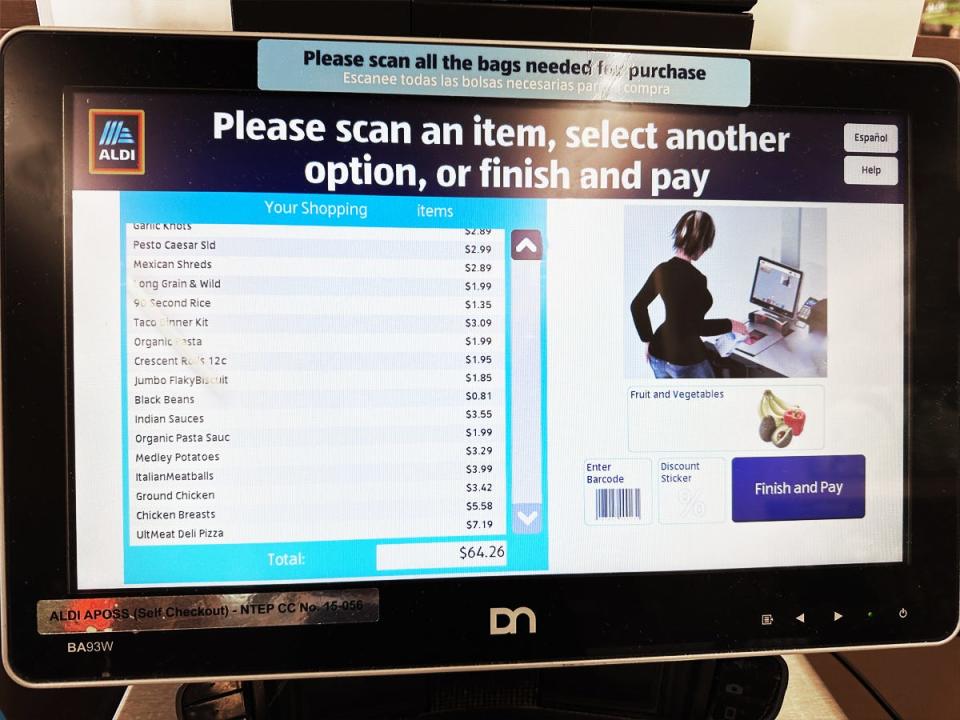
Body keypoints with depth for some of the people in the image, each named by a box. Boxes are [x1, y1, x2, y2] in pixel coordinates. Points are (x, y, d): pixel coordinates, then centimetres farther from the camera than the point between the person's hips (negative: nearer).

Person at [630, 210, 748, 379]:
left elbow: (637, 306, 9)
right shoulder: (695, 278, -21)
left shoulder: (662, 269, 1)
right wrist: (730, 325, -6)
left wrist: (648, 340, 16)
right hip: (684, 360, -7)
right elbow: (695, 327, -21)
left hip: (658, 354, 7)